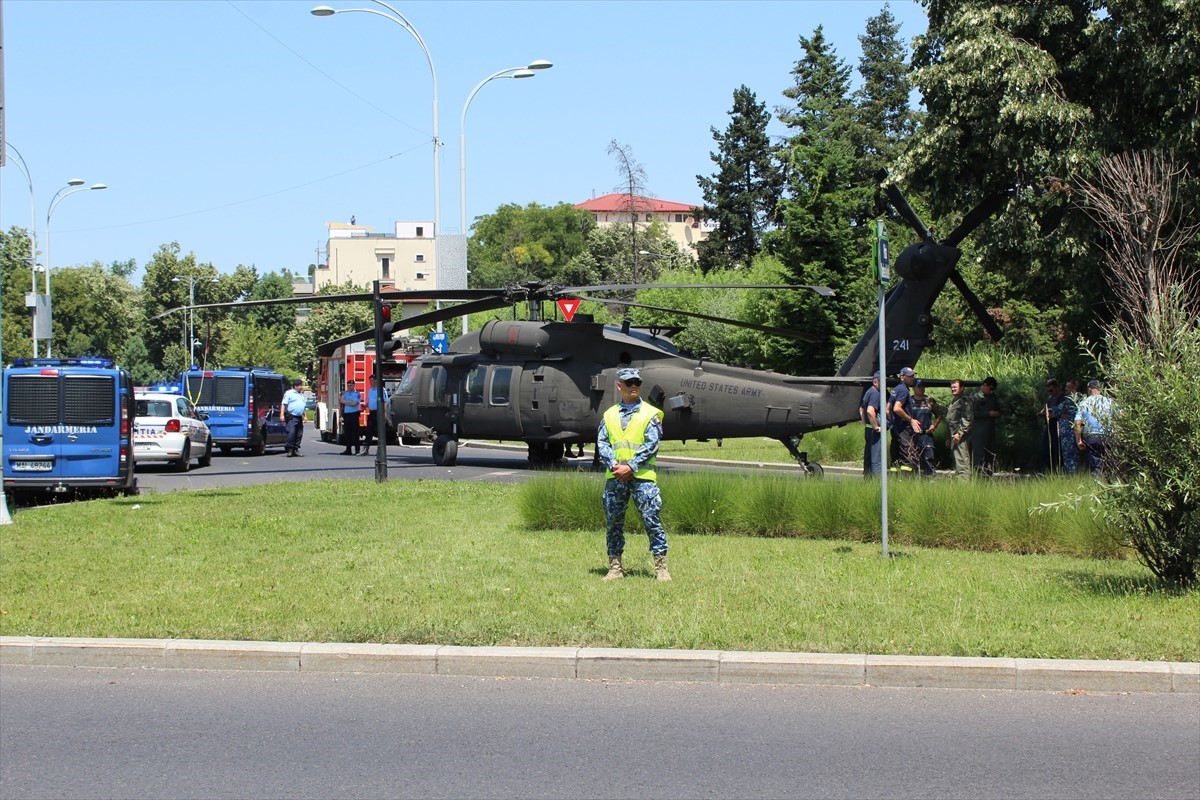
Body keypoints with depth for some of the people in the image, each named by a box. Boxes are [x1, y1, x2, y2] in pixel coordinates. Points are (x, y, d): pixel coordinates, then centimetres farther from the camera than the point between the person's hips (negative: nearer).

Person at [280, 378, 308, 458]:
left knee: (299, 434, 5)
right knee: (291, 432, -18)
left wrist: (305, 416, 21)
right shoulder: (289, 393, 0)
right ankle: (289, 449, -14)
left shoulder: (302, 395, 22)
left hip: (299, 418, 7)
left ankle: (295, 450, 11)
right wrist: (282, 414, -16)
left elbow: (304, 407, 29)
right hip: (291, 417, -7)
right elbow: (284, 404, -7)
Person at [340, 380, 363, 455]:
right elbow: (342, 401, 2)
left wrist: (346, 401, -6)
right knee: (347, 433, 7)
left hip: (354, 414, -6)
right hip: (346, 414, 6)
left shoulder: (357, 394, -3)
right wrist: (350, 402, -9)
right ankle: (348, 450, 13)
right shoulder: (345, 393, 15)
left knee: (355, 433, -7)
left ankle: (357, 450, -5)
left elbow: (354, 403, -14)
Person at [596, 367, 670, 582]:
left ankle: (661, 566, -3)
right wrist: (614, 465, -10)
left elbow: (651, 445, -5)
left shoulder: (650, 414, 4)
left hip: (642, 476, -4)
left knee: (652, 520, -7)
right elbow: (602, 443, 7)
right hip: (615, 477, 4)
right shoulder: (609, 415, 15)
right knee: (613, 522, 6)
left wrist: (630, 467, -13)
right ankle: (615, 567, 13)